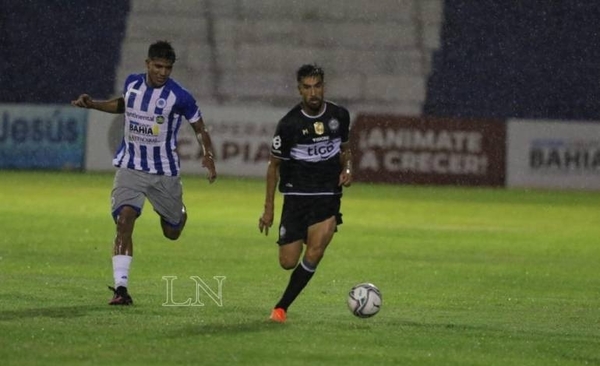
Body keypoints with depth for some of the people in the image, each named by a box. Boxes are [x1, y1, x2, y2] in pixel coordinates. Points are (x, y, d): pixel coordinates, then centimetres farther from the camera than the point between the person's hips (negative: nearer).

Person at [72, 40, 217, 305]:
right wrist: (93, 104, 12)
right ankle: (121, 288, -21)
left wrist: (208, 156, -17)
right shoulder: (132, 83, -2)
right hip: (130, 167, 1)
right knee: (124, 220, -19)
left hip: (165, 172, -1)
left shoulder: (179, 97, -15)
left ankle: (179, 212, 51)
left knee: (172, 233, 11)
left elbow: (200, 128, -2)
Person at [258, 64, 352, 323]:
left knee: (314, 255, -19)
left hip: (328, 197, 1)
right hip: (296, 197, -1)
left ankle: (281, 308, -6)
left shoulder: (339, 116, 0)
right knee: (288, 262, -2)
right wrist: (268, 209, -2)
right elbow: (274, 165, 0)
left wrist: (346, 169, -4)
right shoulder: (289, 124, -10)